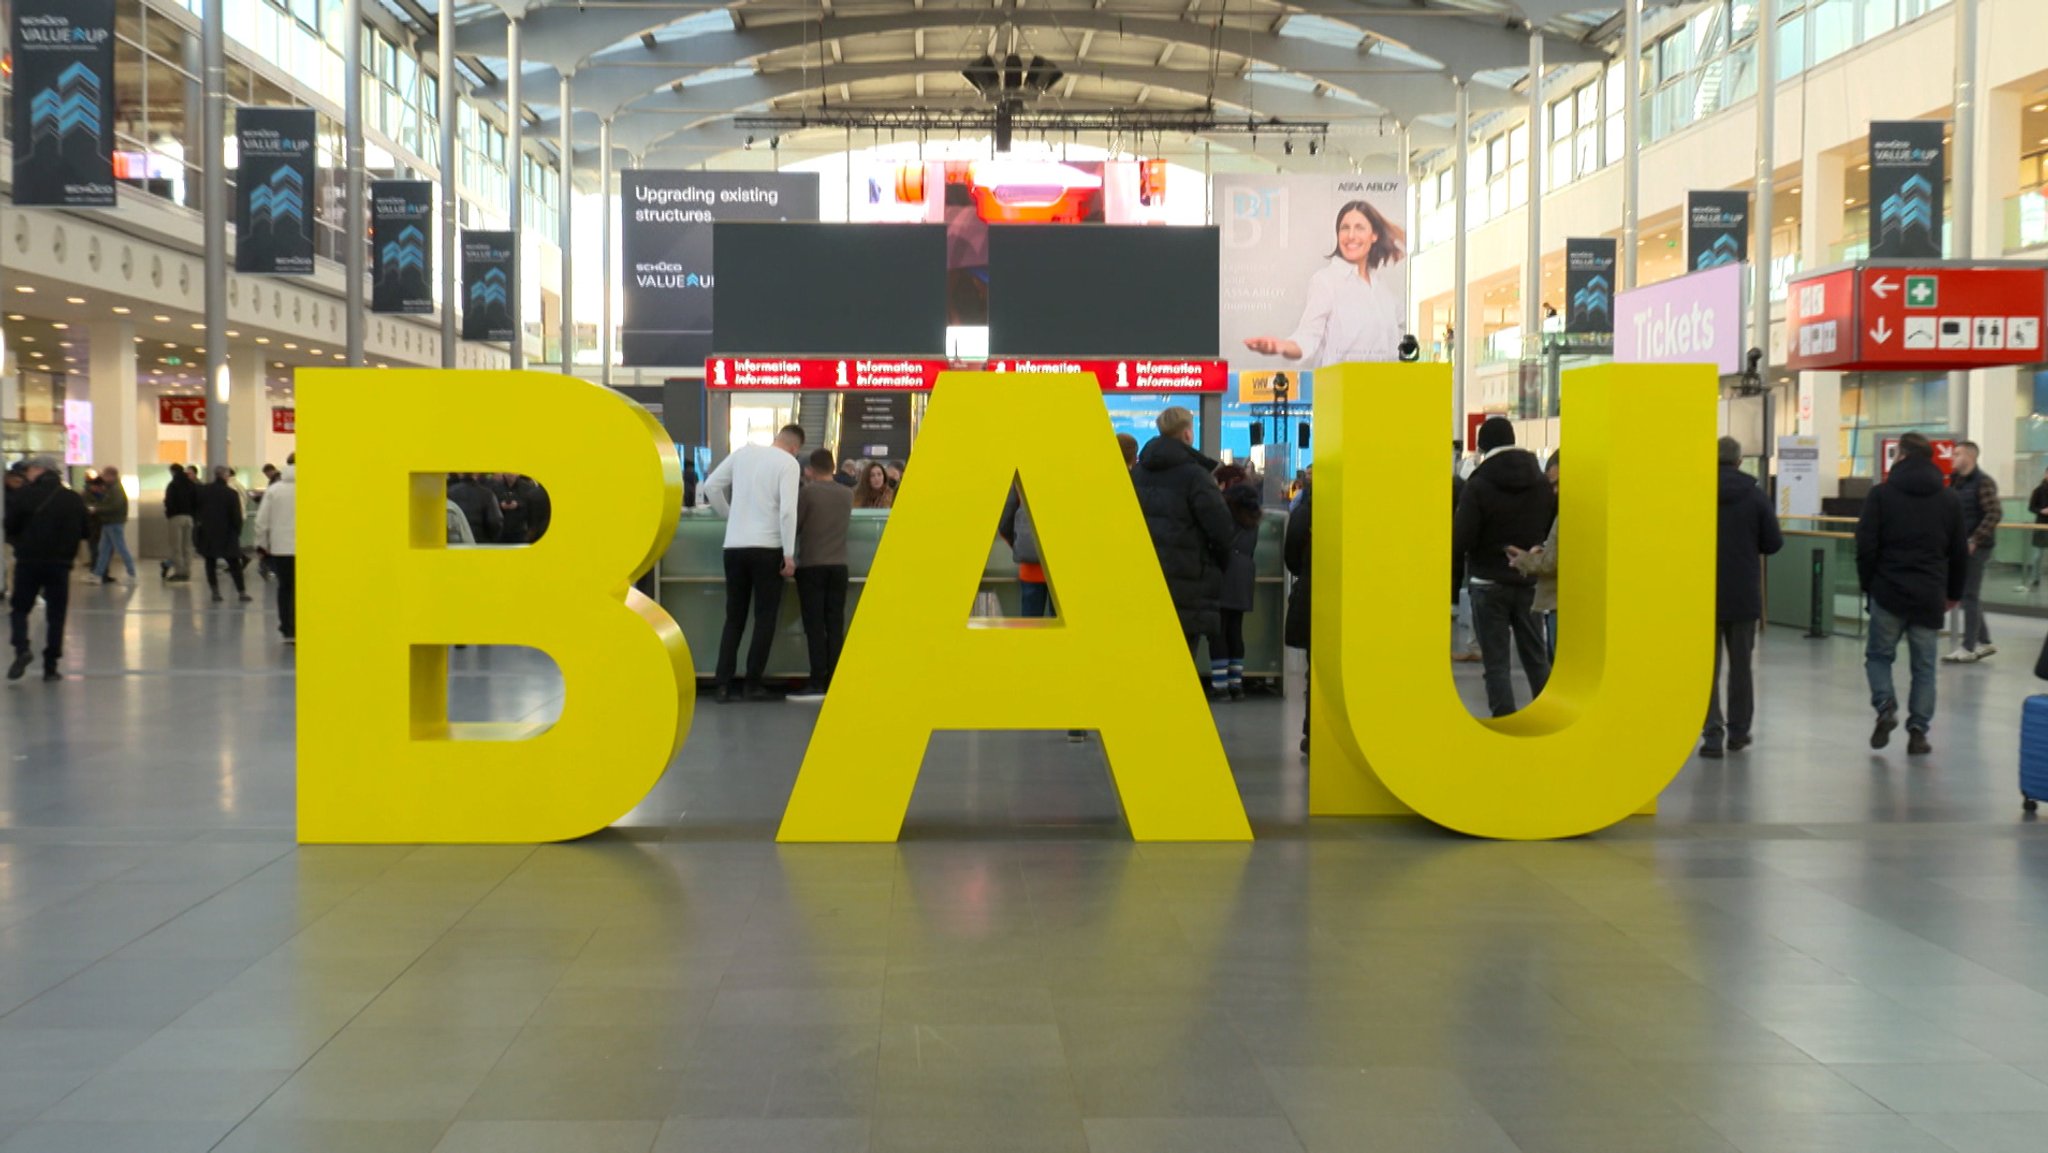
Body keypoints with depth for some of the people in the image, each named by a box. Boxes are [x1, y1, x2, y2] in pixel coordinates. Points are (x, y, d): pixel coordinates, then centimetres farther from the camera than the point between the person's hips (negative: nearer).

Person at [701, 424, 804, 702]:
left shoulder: (743, 452, 9)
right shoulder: (788, 463, -5)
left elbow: (711, 486, 11)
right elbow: (787, 510, -14)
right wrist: (789, 554, -10)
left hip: (734, 545, 5)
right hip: (766, 547, -4)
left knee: (734, 618, 11)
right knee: (765, 618, 6)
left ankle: (724, 685, 7)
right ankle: (754, 684, 5)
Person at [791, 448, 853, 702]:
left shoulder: (807, 492, -9)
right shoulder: (847, 494, 6)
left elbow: (794, 526, -6)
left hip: (811, 566, -4)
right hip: (839, 566, 4)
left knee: (814, 626, -4)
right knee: (835, 626, 4)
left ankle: (818, 683, -8)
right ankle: (833, 681, 3)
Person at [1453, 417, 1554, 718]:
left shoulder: (1478, 485, -14)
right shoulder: (1542, 483, 4)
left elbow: (1460, 540, -16)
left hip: (1489, 584, -5)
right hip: (1530, 583, 5)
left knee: (1496, 663, -1)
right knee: (1536, 657, 14)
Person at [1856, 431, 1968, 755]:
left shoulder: (1882, 494, -3)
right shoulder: (1949, 500, 7)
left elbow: (1866, 545, -7)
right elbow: (1960, 553, 11)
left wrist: (1867, 583, 6)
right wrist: (1954, 592, 22)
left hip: (1888, 591, -2)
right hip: (1930, 596, 2)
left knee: (1879, 654, 14)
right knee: (1924, 665, 9)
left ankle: (1885, 707, -8)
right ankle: (1918, 732, 6)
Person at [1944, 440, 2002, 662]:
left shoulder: (1983, 482, -12)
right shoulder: (1955, 482, 11)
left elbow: (1995, 513, -20)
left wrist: (1975, 541, -23)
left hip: (1976, 547, -8)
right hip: (1959, 545, 8)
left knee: (1970, 596, -4)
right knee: (1969, 595, 13)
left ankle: (1968, 648, 2)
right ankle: (1984, 641, 24)